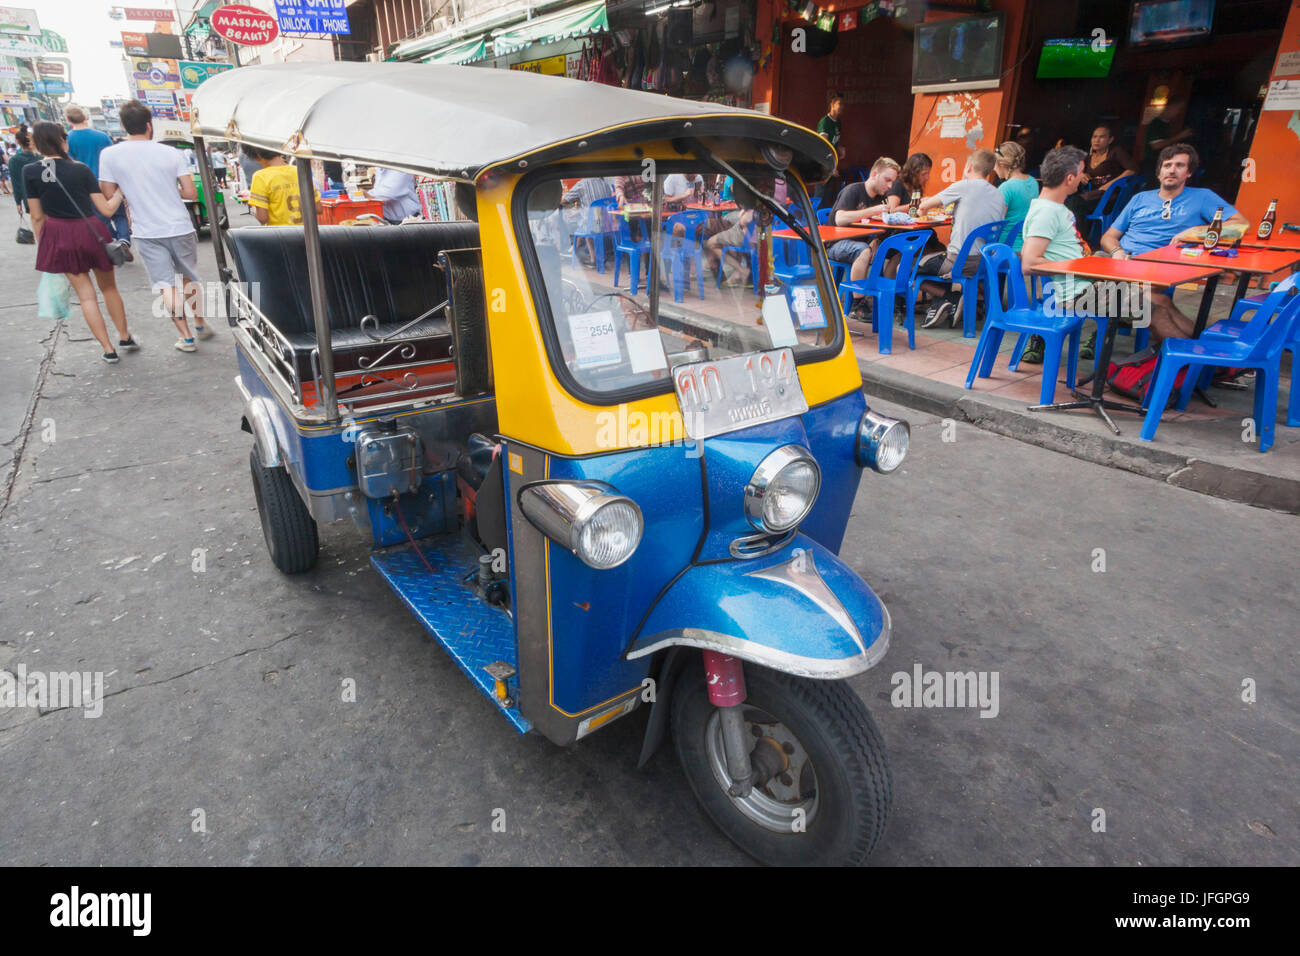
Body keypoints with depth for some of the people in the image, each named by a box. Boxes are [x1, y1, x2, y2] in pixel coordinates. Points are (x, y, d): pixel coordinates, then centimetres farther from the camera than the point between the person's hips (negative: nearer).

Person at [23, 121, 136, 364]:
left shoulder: (30, 171, -4)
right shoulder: (81, 169, -6)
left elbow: (37, 217, -1)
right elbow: (106, 209, -6)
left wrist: (42, 247, 11)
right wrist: (120, 193, 12)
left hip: (58, 237, 1)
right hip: (90, 232, -1)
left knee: (86, 296, 6)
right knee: (109, 288, 18)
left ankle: (108, 350, 5)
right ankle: (125, 337, 23)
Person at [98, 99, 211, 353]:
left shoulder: (109, 155, -5)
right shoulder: (172, 153, -5)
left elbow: (109, 196, -2)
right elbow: (191, 193, -5)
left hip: (147, 232, -1)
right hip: (180, 228, 1)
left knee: (166, 285, 4)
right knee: (189, 278, 20)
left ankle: (186, 337, 3)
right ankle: (200, 325, 30)